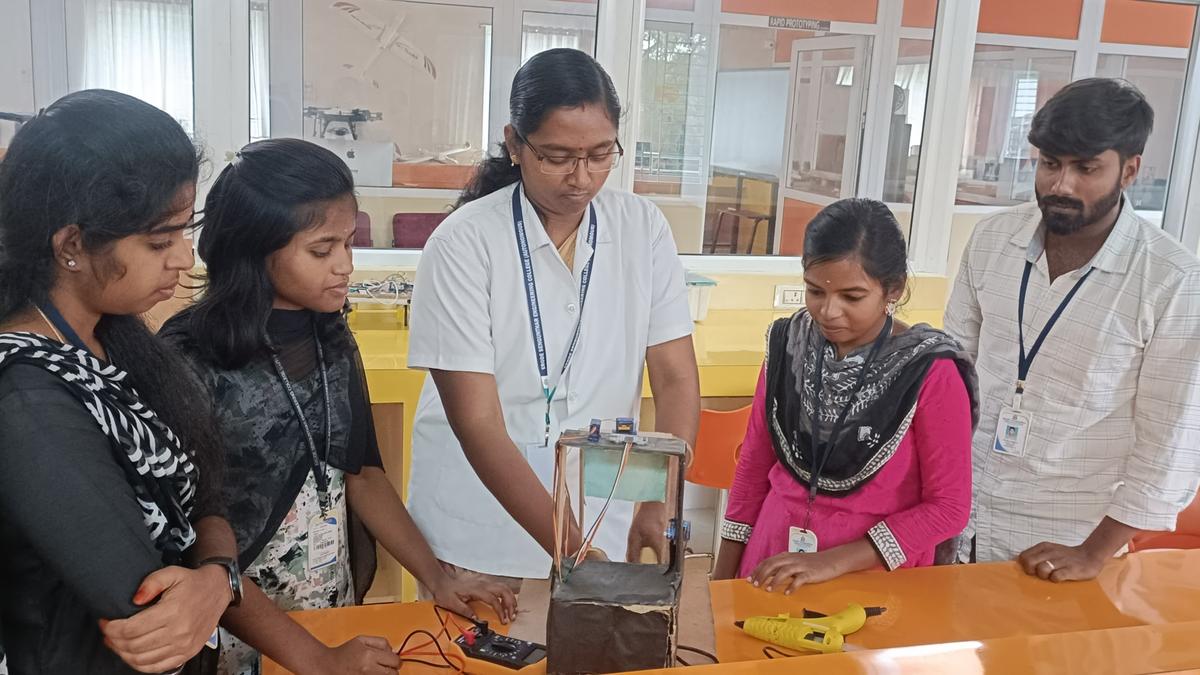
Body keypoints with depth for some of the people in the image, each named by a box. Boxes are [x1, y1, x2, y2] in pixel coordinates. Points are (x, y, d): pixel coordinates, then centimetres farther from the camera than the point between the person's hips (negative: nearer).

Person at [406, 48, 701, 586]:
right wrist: (567, 547, -26)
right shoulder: (464, 242, -17)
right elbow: (477, 424, -19)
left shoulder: (642, 228, -6)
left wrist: (658, 507, -21)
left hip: (602, 516, 3)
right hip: (480, 527, -2)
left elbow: (677, 380, -6)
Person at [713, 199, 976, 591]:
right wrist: (722, 580, 5)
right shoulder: (789, 345, -5)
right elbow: (755, 463, 3)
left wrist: (835, 562, -20)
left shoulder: (930, 373, -17)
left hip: (873, 580, -3)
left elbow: (948, 507, -13)